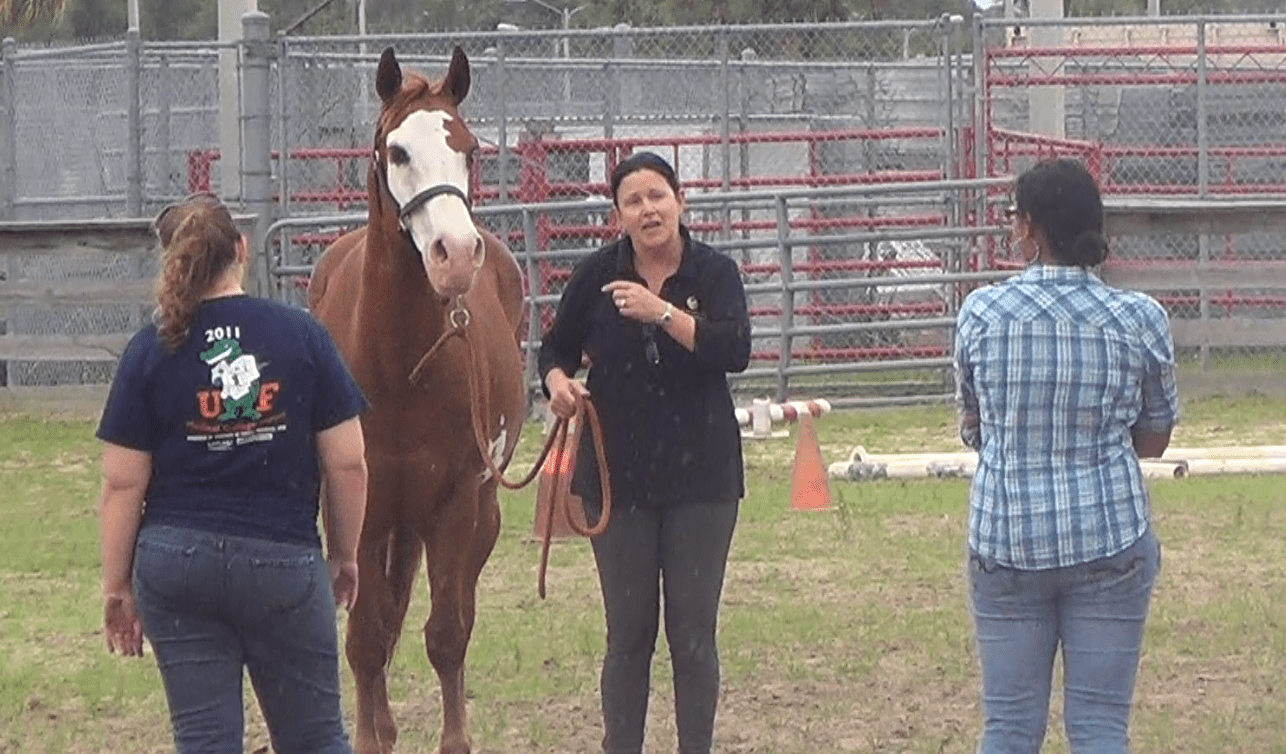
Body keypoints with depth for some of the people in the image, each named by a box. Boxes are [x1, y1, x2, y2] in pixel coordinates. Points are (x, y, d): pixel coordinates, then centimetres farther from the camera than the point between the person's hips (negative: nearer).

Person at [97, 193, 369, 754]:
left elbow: (122, 485, -4)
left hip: (174, 562, 0)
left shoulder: (150, 351, -4)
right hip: (284, 561, 0)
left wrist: (116, 587, 5)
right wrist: (344, 555, 13)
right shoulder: (302, 337, -3)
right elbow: (347, 463, -2)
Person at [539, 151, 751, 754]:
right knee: (628, 633, 4)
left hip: (700, 474, -1)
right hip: (619, 474, 1)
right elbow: (555, 348, 10)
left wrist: (663, 313, -27)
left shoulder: (714, 274, -4)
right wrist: (558, 382, -12)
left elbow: (735, 351, -19)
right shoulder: (596, 277, 0)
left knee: (694, 632, 3)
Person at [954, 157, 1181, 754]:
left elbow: (973, 430, 7)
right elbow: (1154, 440, 5)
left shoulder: (981, 313, -5)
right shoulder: (1140, 321, -6)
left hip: (1006, 543, 1)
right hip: (1110, 542, -1)